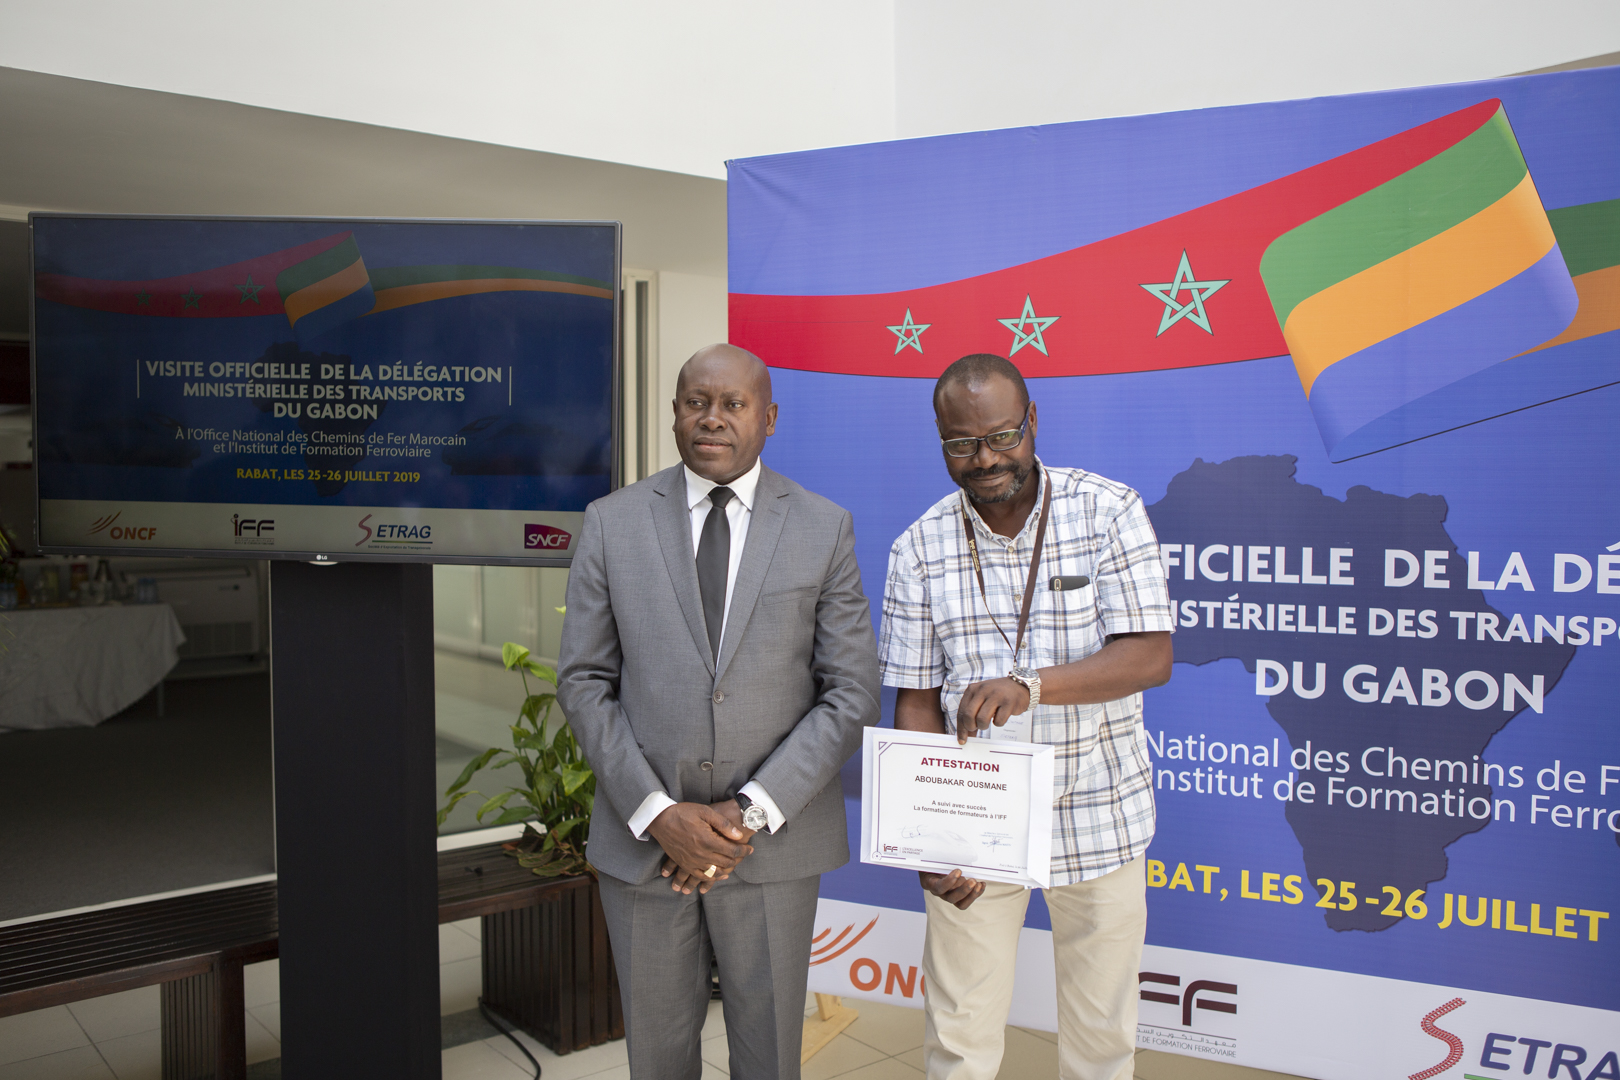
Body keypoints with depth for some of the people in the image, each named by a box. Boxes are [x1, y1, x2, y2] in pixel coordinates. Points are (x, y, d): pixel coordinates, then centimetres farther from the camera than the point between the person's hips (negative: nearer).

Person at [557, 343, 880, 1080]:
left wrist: (752, 812, -13)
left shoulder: (824, 529, -3)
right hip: (642, 837, 1)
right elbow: (583, 682, -1)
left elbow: (851, 693, -4)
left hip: (773, 839, 0)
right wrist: (658, 813, -11)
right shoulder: (611, 523, 0)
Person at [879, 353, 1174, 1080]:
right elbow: (916, 701, -2)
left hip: (1099, 817, 0)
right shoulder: (918, 549, -3)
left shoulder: (1109, 512, -8)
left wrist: (1030, 685, -31)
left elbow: (1151, 656, -15)